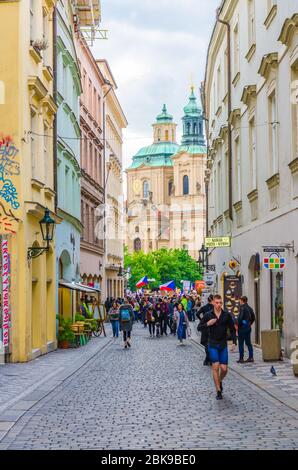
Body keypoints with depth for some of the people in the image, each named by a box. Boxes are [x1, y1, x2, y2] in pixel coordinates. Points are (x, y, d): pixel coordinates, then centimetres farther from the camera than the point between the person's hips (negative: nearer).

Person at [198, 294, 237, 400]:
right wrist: (207, 324, -16)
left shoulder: (227, 315, -1)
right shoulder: (208, 315, -3)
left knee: (224, 369, 0)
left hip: (223, 345, 1)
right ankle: (218, 391, 0)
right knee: (215, 367, -7)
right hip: (213, 344, -1)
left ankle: (220, 381, 33)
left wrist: (234, 342, -3)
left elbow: (232, 329, 5)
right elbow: (200, 328, 3)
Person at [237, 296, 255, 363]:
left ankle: (241, 358, 0)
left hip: (242, 327, -8)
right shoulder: (250, 308, 10)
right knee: (248, 343, 13)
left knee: (241, 343, -1)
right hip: (248, 327, 8)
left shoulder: (242, 308, -14)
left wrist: (237, 325, -12)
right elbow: (253, 318, 15)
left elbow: (240, 317, -21)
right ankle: (251, 357, 12)